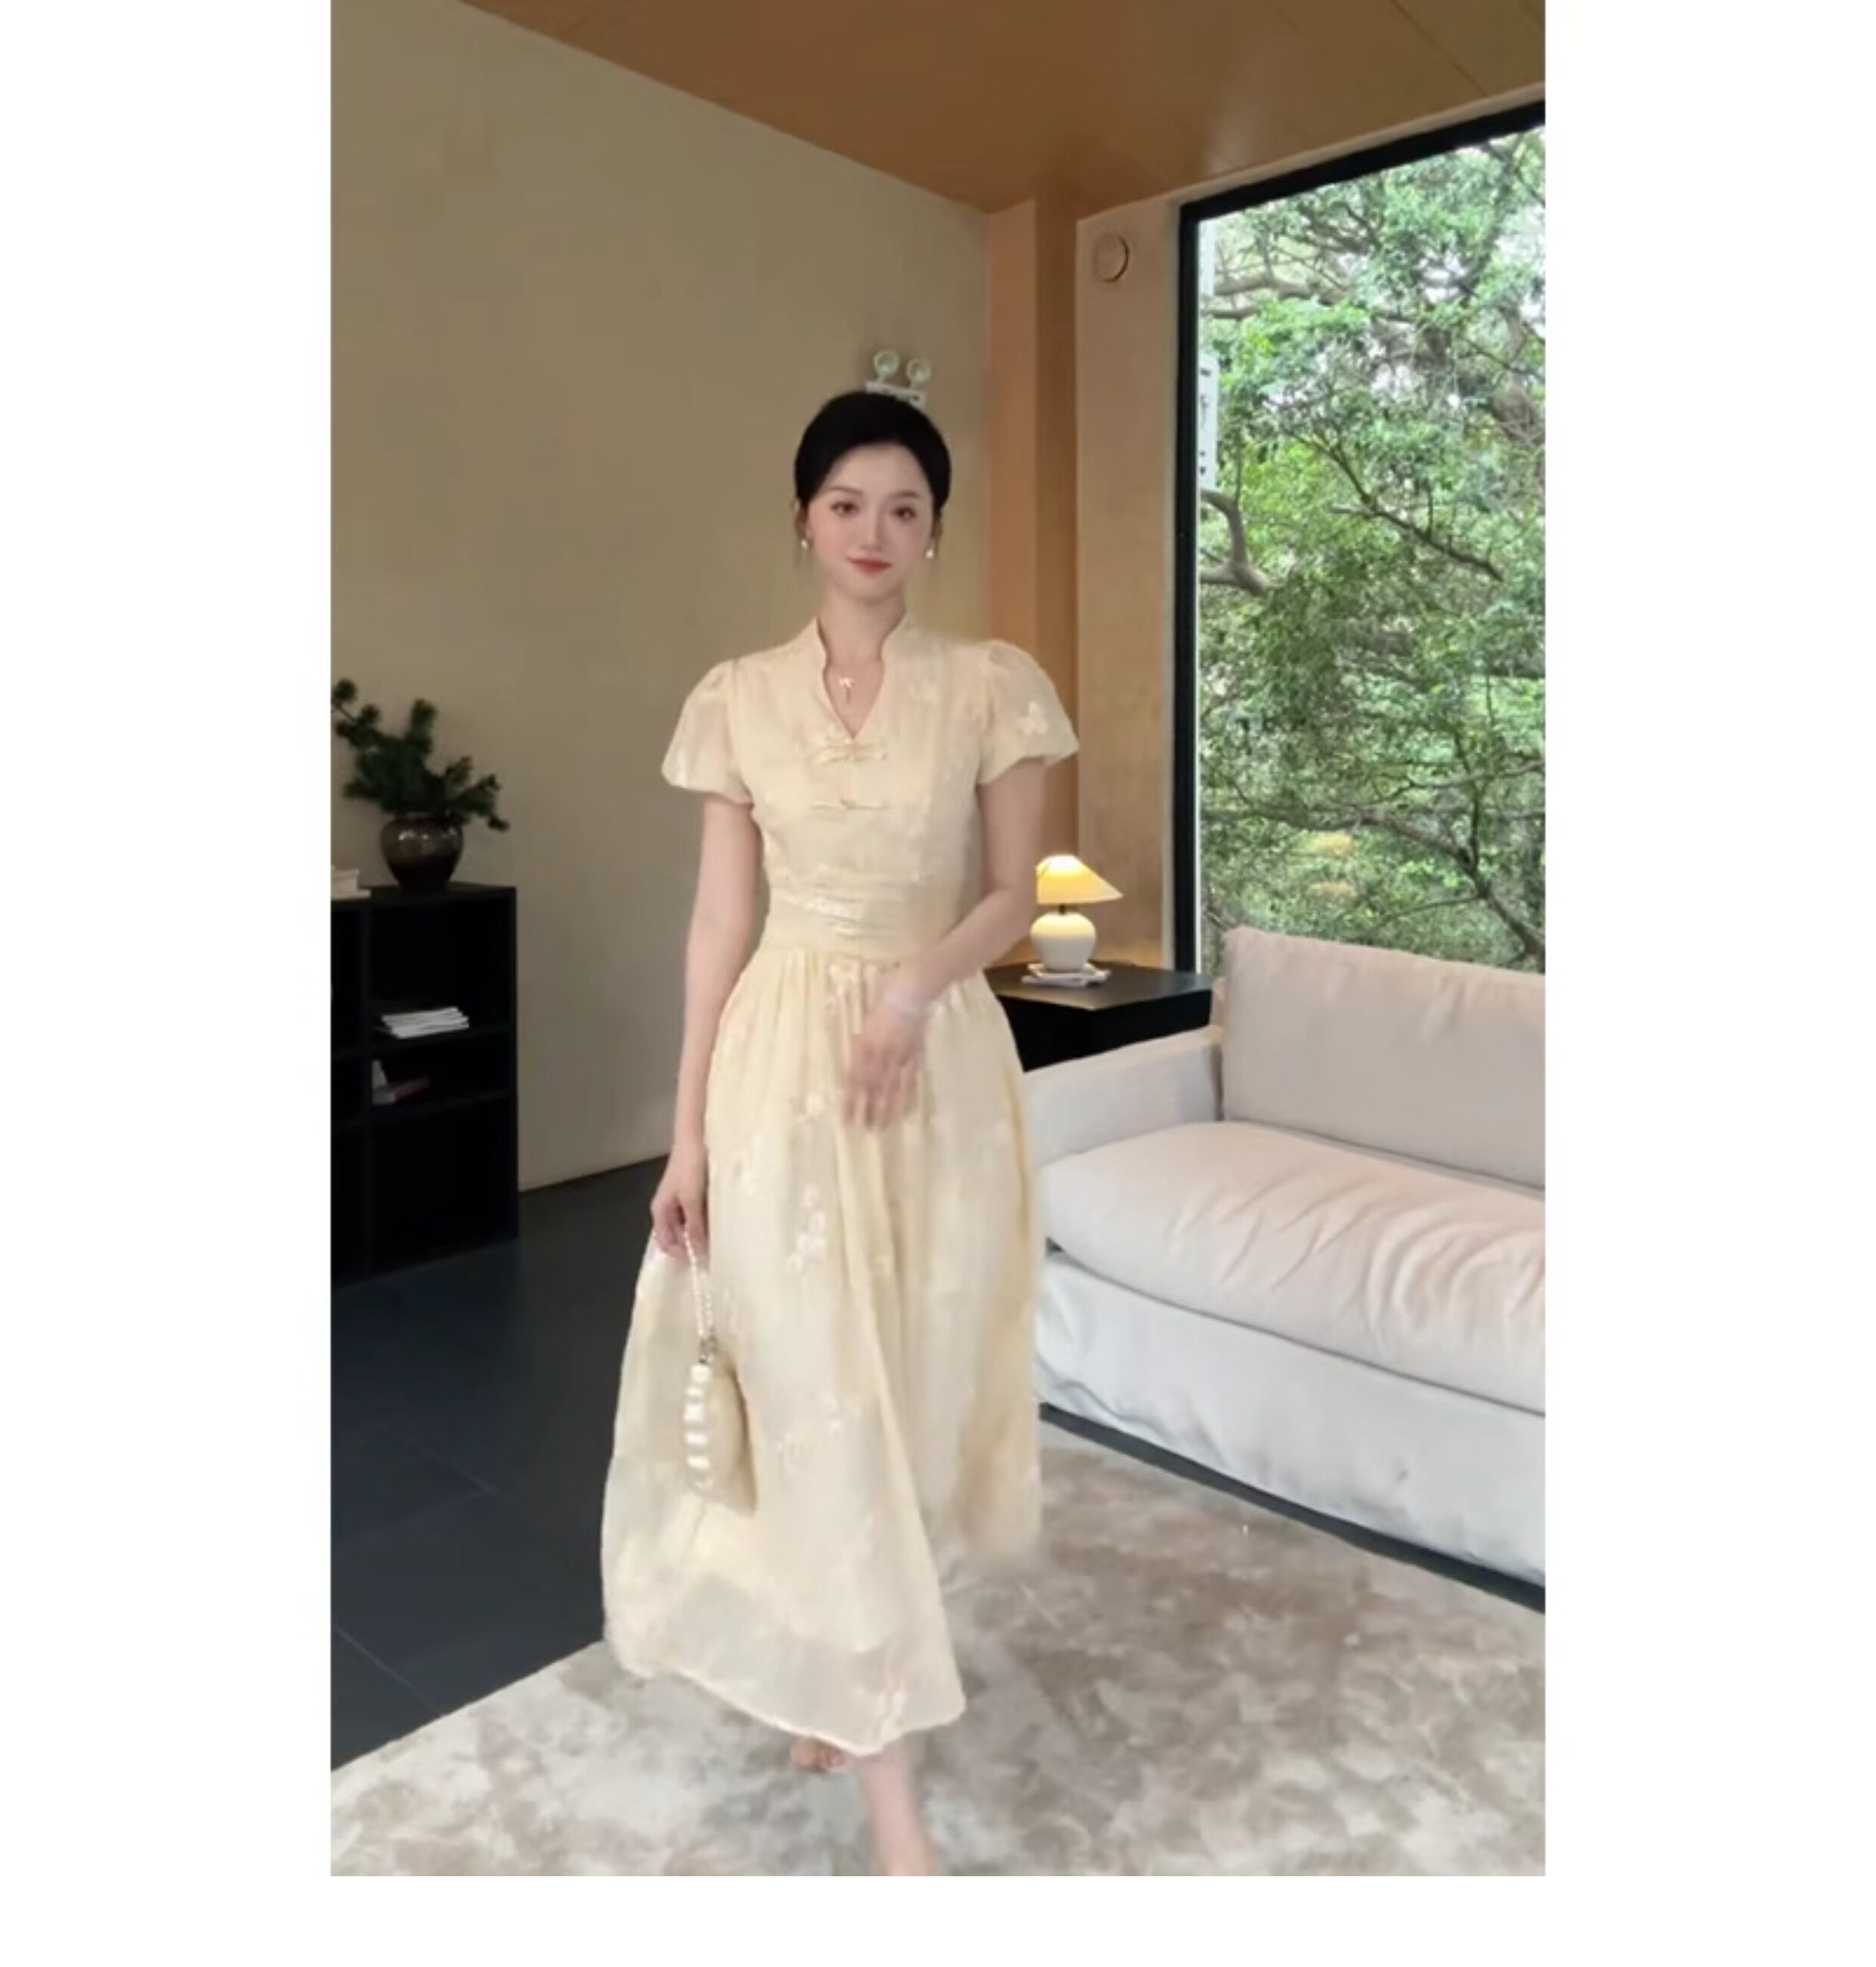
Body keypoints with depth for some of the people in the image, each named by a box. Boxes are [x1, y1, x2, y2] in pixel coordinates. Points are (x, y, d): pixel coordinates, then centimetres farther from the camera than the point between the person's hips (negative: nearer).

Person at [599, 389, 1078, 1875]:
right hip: (784, 1057, 0)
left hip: (942, 1060, 1)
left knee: (919, 1383, 11)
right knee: (822, 1402, -2)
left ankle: (850, 1683, 39)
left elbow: (1014, 898, 1)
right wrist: (689, 1129, -1)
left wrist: (918, 982, -20)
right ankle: (893, 1792, 12)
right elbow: (722, 916, 3)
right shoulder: (739, 698, 3)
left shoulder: (994, 687, 0)